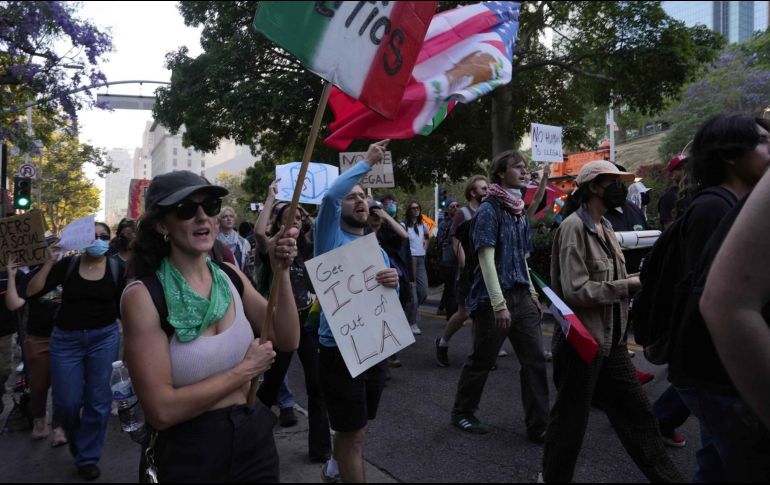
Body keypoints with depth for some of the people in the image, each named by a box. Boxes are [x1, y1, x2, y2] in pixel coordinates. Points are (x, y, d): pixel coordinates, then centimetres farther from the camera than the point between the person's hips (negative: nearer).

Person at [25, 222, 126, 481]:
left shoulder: (117, 268, -3)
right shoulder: (68, 265, -3)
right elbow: (32, 292, -10)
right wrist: (50, 261, -17)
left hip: (104, 337, 0)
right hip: (66, 339, 1)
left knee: (98, 399, 5)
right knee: (67, 402, 6)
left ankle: (88, 457, 24)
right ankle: (77, 440, 39)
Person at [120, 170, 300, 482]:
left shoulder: (230, 276, -3)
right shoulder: (143, 295, -17)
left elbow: (287, 341, -5)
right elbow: (162, 410, -22)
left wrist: (281, 271, -15)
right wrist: (245, 369, -16)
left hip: (255, 435, 5)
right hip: (191, 453, -4)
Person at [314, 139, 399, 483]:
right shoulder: (332, 241, -9)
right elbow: (329, 196, -28)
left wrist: (393, 283, -16)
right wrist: (367, 162, -19)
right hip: (340, 351, -7)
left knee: (354, 428, 23)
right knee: (353, 432, 2)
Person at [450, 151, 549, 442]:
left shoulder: (519, 211, 12)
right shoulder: (488, 210, -11)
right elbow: (487, 258, -18)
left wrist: (532, 293, 16)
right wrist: (499, 304, -22)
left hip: (521, 296, 7)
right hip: (493, 298, -7)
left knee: (535, 360, 4)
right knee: (481, 361, 7)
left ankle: (538, 426, 14)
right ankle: (461, 413, 27)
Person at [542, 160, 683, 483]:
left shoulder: (604, 227, 11)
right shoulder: (574, 227, -16)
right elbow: (576, 290, -23)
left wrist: (638, 281, 1)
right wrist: (628, 285, -16)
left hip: (610, 340, 8)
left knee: (636, 413, 16)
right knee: (570, 418, 9)